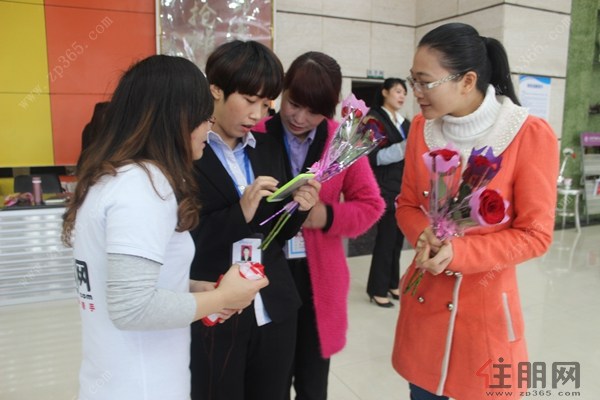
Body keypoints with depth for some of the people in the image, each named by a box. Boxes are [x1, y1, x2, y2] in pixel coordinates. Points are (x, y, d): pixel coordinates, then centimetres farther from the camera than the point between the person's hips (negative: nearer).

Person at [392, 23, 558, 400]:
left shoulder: (531, 135, -15)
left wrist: (458, 252, -23)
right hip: (423, 299, 4)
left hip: (485, 304, -3)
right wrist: (423, 235, -15)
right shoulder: (421, 128, -1)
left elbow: (535, 234, -12)